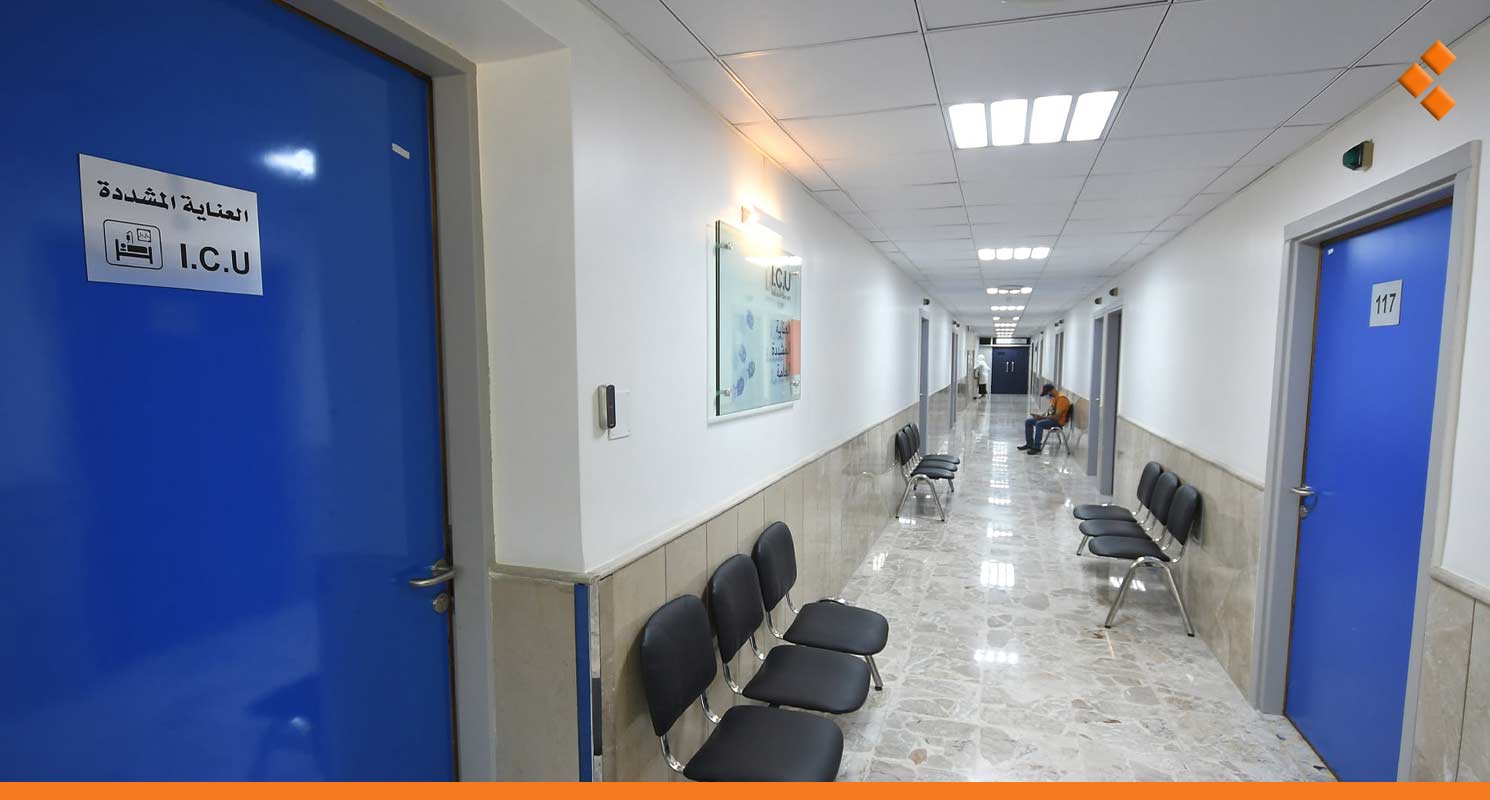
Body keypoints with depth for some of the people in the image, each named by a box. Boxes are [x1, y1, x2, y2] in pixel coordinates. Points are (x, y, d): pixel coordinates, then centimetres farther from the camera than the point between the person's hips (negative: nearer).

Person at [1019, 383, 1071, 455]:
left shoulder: (1061, 399, -21)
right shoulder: (1053, 398, 11)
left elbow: (1057, 417, -26)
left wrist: (1041, 417, -21)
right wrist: (1040, 415, 2)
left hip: (1058, 421, -10)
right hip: (1050, 418, 10)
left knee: (1039, 424, -34)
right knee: (1028, 421, 0)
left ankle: (1036, 447, -29)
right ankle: (1029, 444, 3)